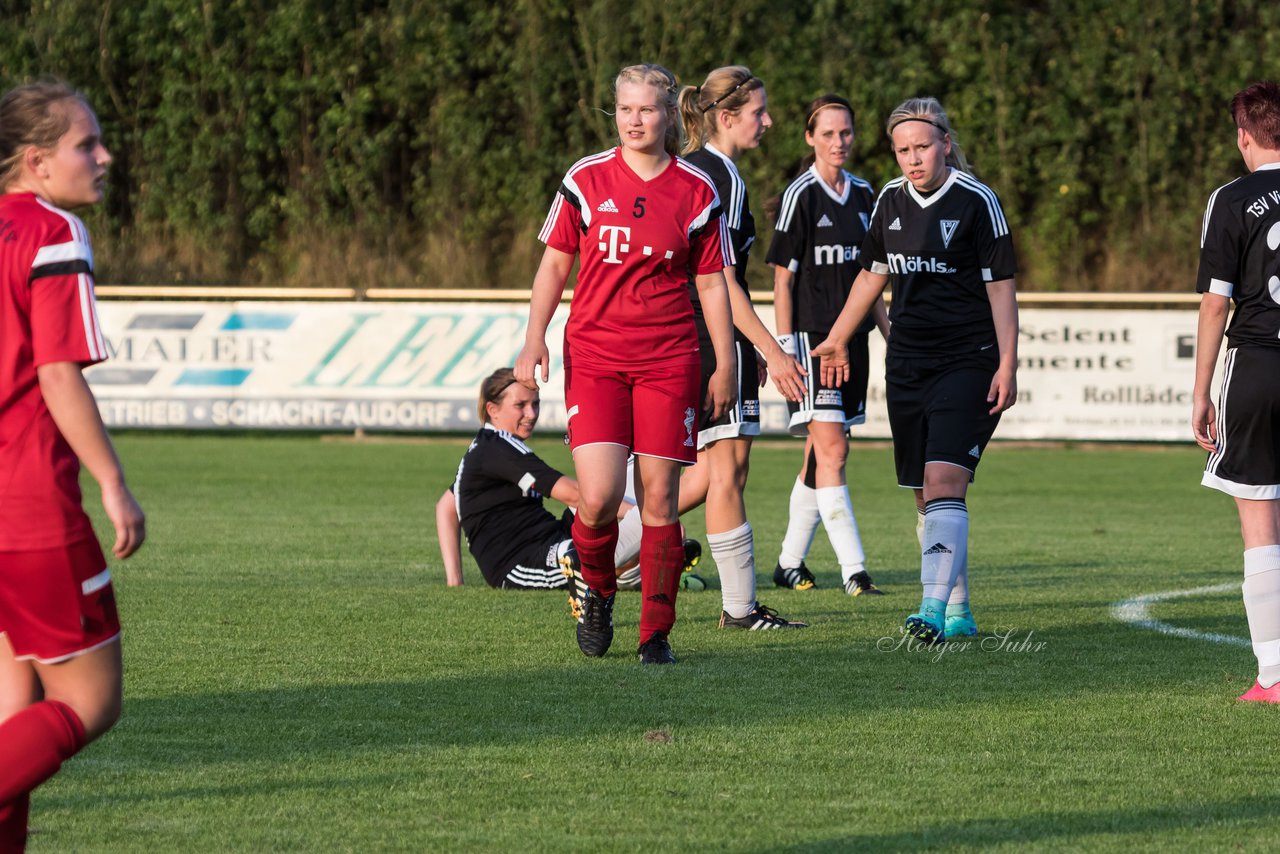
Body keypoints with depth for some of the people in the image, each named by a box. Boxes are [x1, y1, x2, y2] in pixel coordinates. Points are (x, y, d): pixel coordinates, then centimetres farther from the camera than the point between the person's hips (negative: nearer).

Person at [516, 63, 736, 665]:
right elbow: (555, 262, 10)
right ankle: (597, 591, 15)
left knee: (659, 499, -2)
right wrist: (534, 339, 0)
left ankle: (656, 633, 8)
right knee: (599, 496, -14)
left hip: (668, 361, 0)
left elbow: (711, 282, 8)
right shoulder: (586, 180, 3)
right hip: (594, 358, 0)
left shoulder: (696, 192, 3)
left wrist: (726, 366, 5)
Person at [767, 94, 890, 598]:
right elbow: (783, 278, -8)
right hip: (811, 334, -7)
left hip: (851, 337, 7)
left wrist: (888, 331, 17)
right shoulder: (800, 196, -8)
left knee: (821, 455, 9)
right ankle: (853, 570, -17)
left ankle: (789, 563, 18)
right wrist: (784, 347, -14)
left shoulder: (862, 194, 12)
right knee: (831, 450, -13)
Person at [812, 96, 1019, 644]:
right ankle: (958, 611, 16)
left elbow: (1001, 288, -7)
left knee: (944, 482, -19)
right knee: (926, 494, 7)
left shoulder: (976, 202, -8)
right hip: (907, 366, 6)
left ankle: (935, 609, -26)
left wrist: (1007, 367, -14)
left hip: (967, 363, -6)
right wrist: (837, 340, 29)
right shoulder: (891, 200, 8)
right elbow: (873, 274, 23)